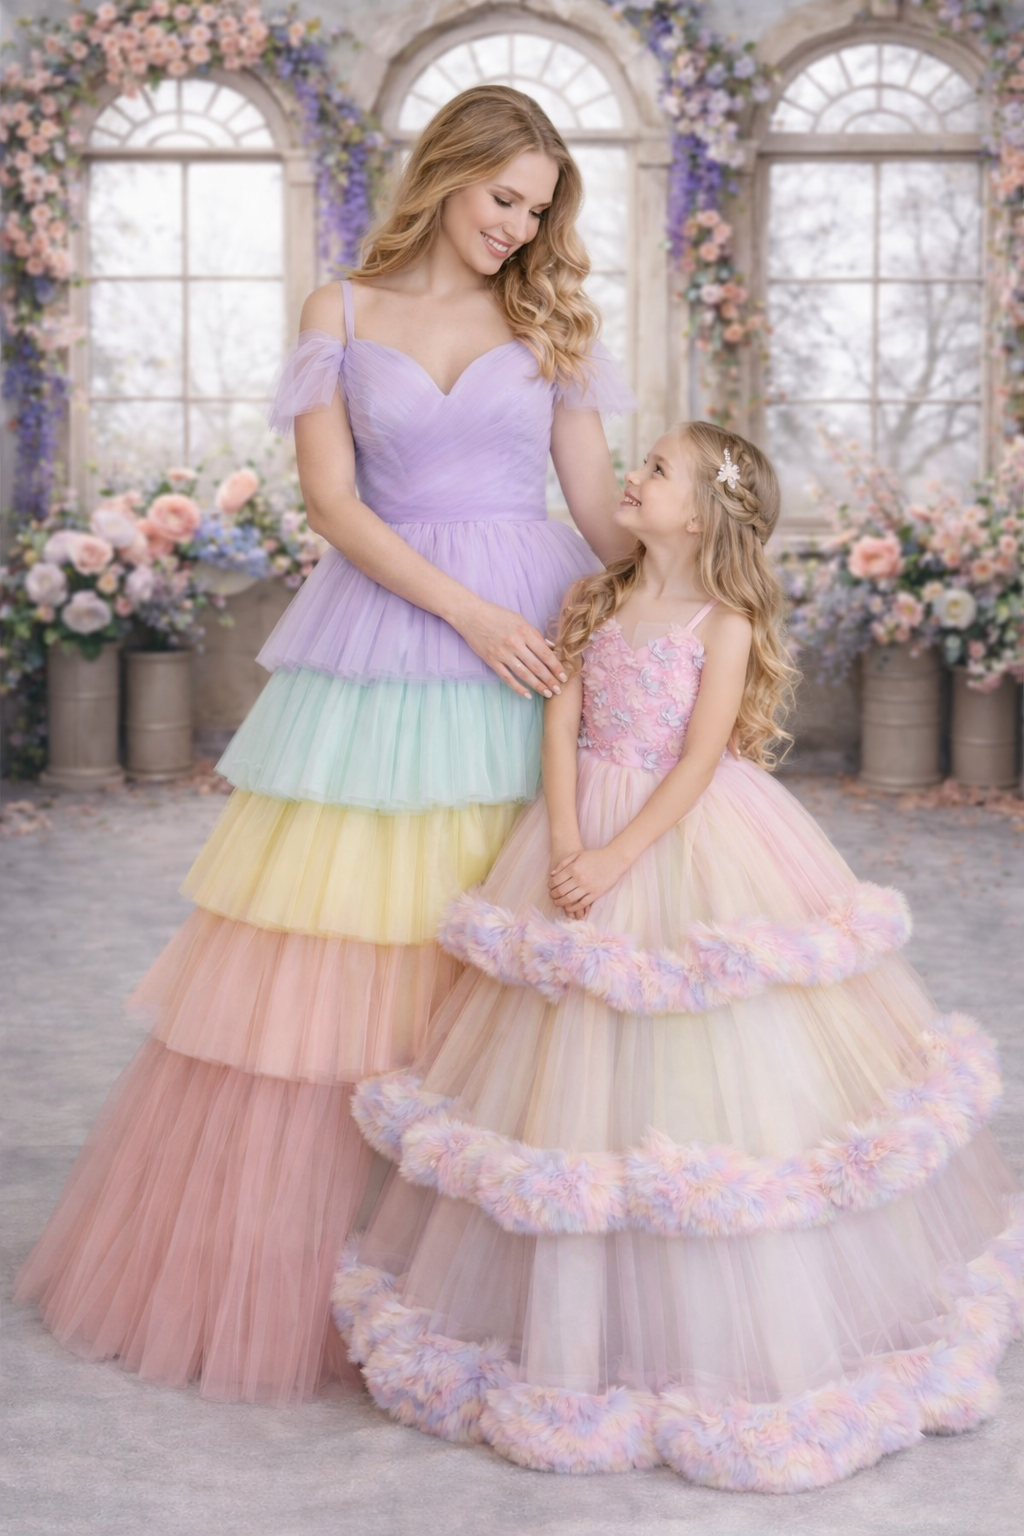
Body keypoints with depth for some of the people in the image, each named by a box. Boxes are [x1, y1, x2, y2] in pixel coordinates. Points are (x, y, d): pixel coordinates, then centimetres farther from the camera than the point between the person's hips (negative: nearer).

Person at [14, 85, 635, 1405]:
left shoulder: (548, 323, 10)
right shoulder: (343, 313, 6)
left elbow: (601, 502, 7)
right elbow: (332, 500, -2)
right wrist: (465, 611, -12)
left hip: (537, 646, 1)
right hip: (381, 642, -1)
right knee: (326, 956, 1)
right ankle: (284, 1256, 17)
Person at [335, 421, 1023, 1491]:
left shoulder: (724, 622, -6)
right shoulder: (595, 603, 9)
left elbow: (698, 762, -13)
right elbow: (562, 726, 1)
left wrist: (616, 857, -19)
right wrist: (566, 849, -11)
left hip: (695, 846, -4)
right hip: (591, 842, 4)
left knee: (710, 1074, -2)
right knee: (580, 1073, 6)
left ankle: (734, 1342, 13)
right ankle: (576, 1318, 21)